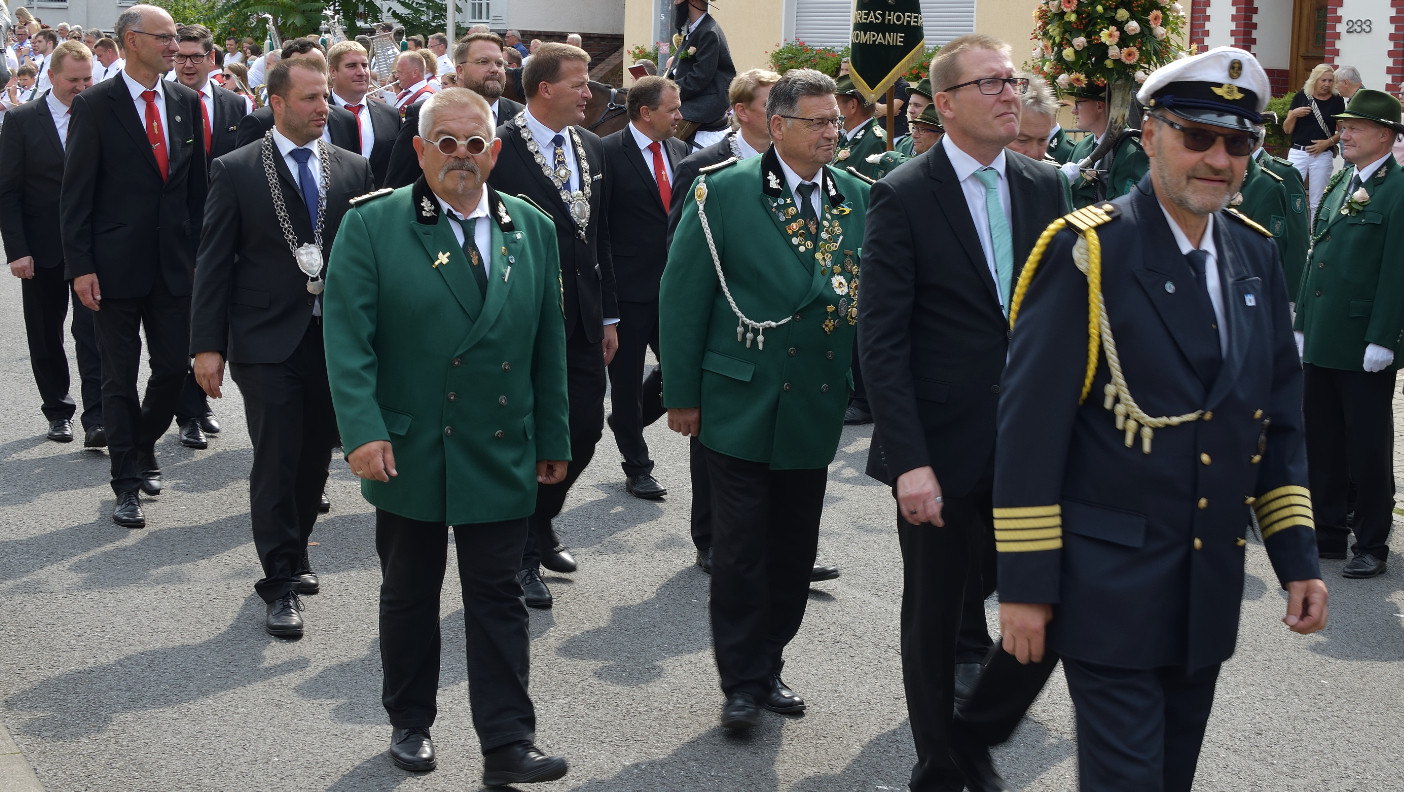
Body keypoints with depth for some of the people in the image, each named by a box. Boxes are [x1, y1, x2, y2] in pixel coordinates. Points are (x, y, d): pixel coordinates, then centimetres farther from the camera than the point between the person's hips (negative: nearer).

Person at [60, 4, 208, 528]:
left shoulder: (186, 102, 7)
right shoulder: (95, 105, -6)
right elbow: (76, 192, -7)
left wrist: (200, 252, 7)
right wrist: (80, 265, -12)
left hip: (174, 263, 4)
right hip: (116, 264, -4)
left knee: (173, 368, 7)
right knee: (120, 378, 4)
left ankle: (144, 448, 34)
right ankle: (127, 483, 14)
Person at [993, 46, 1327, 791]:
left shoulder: (1254, 254, 7)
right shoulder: (1086, 252, -12)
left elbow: (1278, 416, 13)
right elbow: (1030, 427, -14)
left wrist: (1297, 557, 8)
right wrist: (1026, 585, -14)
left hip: (1213, 584, 6)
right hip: (1112, 586, -6)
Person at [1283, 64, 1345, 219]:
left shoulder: (1337, 101, 5)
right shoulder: (1301, 97, 5)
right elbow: (1287, 129, 7)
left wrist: (1329, 142, -8)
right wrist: (1294, 114, -11)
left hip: (1322, 155, 0)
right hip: (1298, 152, 0)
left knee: (1317, 203, 3)